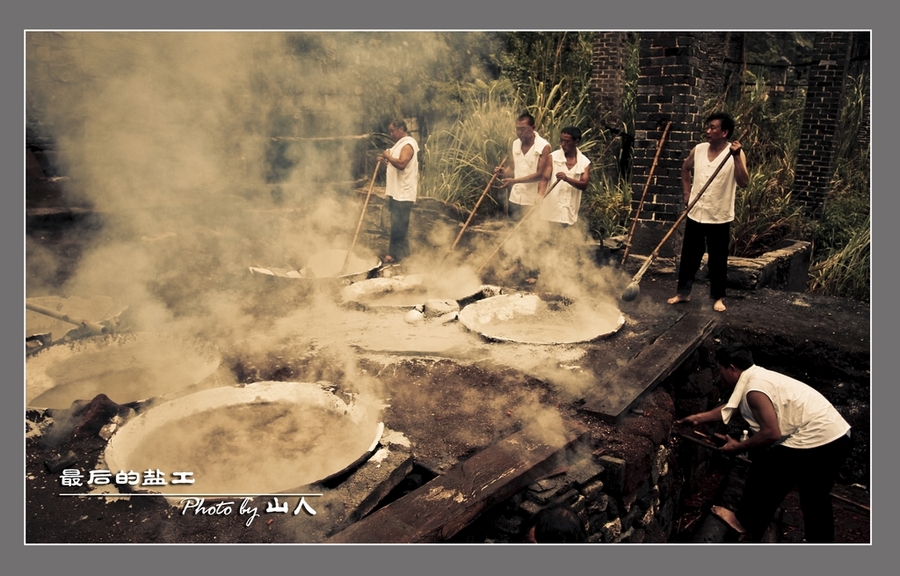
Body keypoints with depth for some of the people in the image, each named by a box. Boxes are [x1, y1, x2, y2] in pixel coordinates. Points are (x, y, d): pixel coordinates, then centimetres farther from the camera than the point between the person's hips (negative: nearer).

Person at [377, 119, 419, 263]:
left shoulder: (408, 144, -13)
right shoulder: (401, 143, 19)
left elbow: (401, 164, -28)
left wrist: (388, 156, -15)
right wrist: (385, 160, 10)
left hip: (403, 193, -10)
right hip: (397, 192, 10)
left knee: (398, 224, -6)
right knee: (400, 224, 13)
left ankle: (395, 254, -1)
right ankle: (402, 251, 21)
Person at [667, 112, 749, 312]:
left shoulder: (735, 154, -10)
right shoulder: (698, 150, 1)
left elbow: (744, 182, -21)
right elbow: (685, 168, 21)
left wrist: (736, 156, -29)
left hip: (720, 217, -3)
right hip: (695, 214, 3)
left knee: (718, 259, 7)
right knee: (689, 256, 11)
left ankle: (718, 297, 21)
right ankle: (683, 292, 24)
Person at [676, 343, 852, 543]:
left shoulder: (754, 388, -18)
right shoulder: (758, 376, 13)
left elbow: (771, 433, -23)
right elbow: (731, 406, 25)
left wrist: (738, 447, -9)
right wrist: (698, 418, 30)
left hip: (816, 440, -9)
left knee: (765, 470, 8)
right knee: (816, 497, 22)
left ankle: (746, 521, 24)